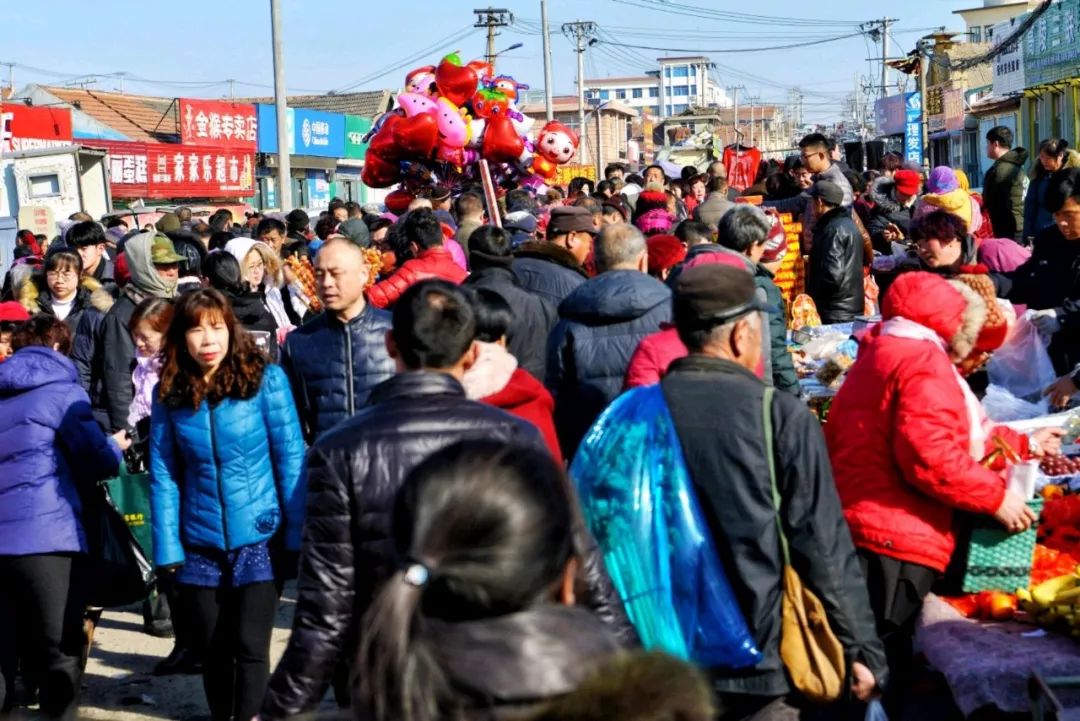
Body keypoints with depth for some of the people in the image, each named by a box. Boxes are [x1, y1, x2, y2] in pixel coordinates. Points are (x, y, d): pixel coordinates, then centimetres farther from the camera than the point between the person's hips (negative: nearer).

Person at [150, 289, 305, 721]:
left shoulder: (265, 378, -8)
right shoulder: (169, 393, 0)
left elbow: (291, 459, -7)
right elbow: (163, 476, 1)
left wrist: (297, 535, -10)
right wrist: (167, 549, -4)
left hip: (259, 537, -3)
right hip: (200, 545, 3)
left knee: (250, 646, -5)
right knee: (212, 650, 12)